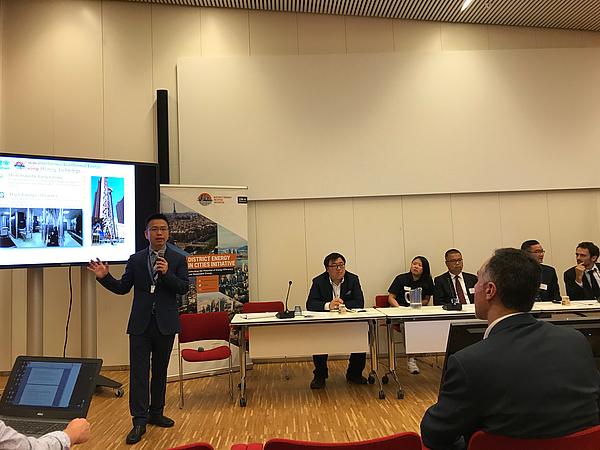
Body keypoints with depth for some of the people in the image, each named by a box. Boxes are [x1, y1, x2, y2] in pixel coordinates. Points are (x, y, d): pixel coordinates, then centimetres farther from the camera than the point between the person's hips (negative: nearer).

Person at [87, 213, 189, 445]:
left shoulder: (178, 259, 1)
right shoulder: (136, 260, 5)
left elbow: (184, 288, -7)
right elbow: (122, 287, 6)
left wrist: (167, 273, -22)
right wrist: (104, 277, -9)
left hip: (165, 324, 0)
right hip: (140, 324, 0)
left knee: (160, 370, 14)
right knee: (138, 372, -1)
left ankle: (156, 412, 30)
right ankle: (139, 421, 8)